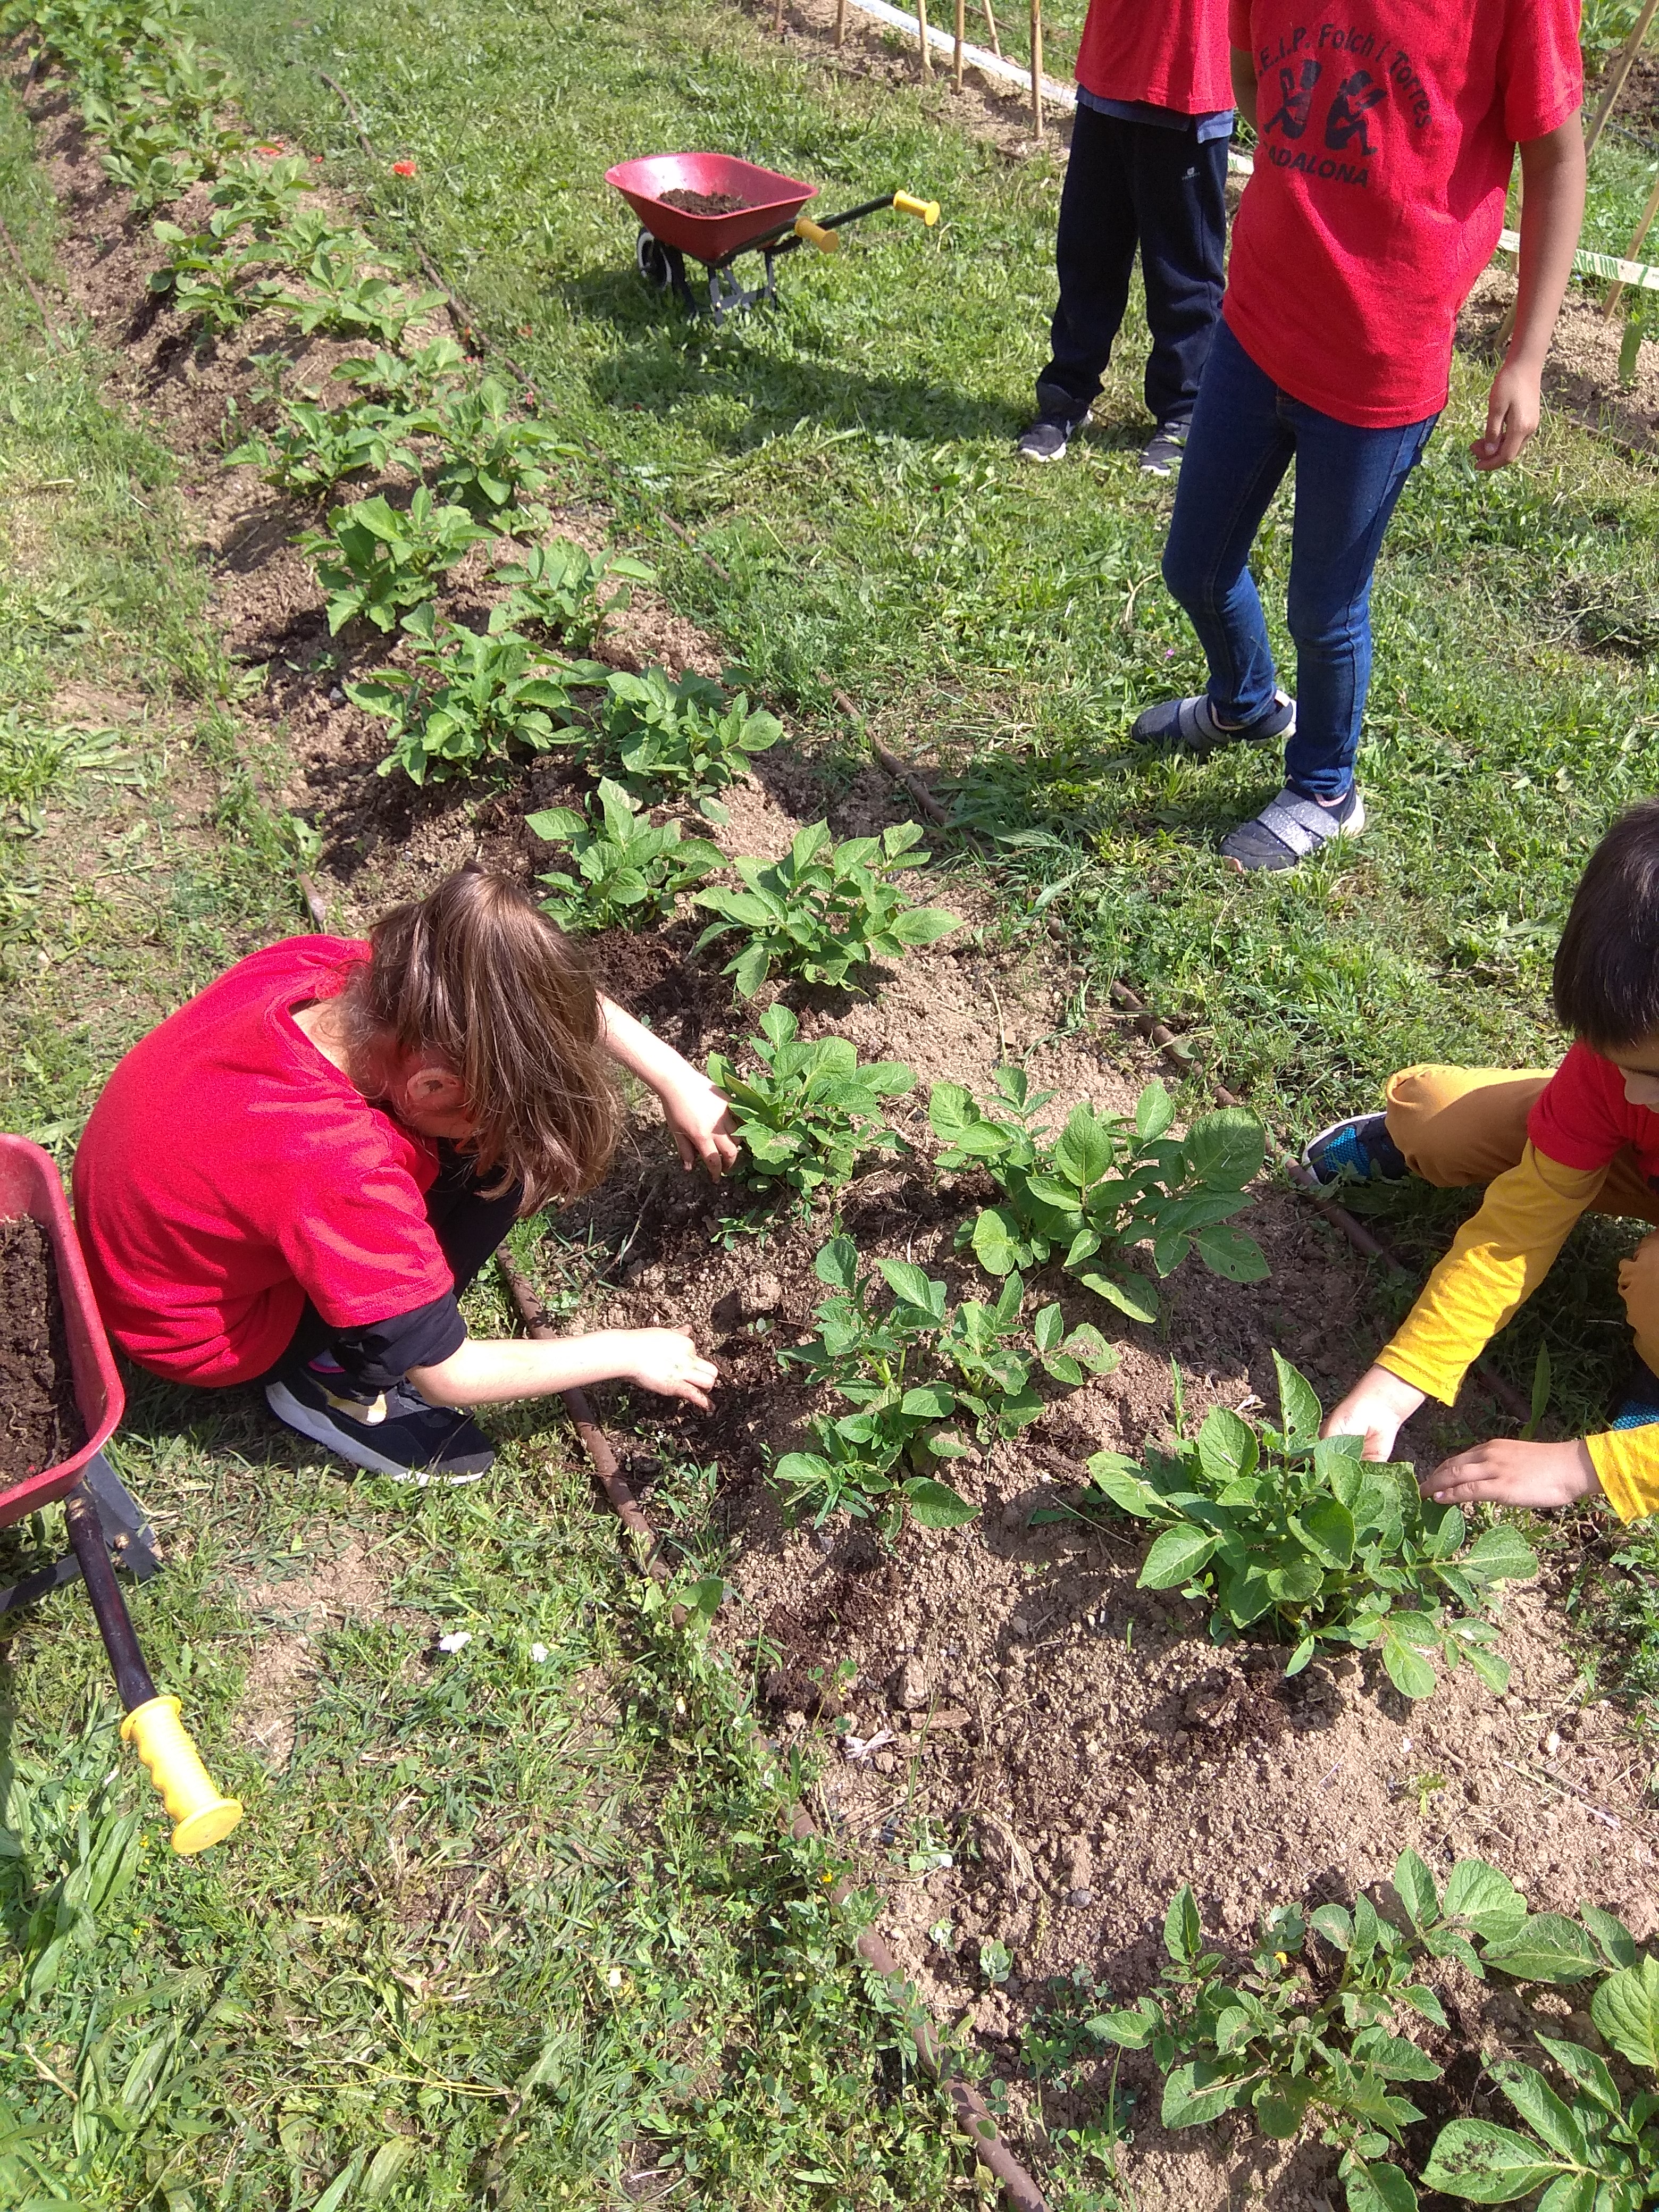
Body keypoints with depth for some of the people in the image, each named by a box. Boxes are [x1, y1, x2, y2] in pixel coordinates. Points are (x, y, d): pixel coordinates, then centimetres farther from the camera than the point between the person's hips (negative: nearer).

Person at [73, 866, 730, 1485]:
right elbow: (446, 1373, -23)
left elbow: (550, 992, -7)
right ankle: (333, 1379, -4)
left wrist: (672, 1076, -10)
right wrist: (625, 1353, -13)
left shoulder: (313, 963, -23)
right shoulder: (340, 1171, -40)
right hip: (194, 1331, -7)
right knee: (492, 1167, -19)